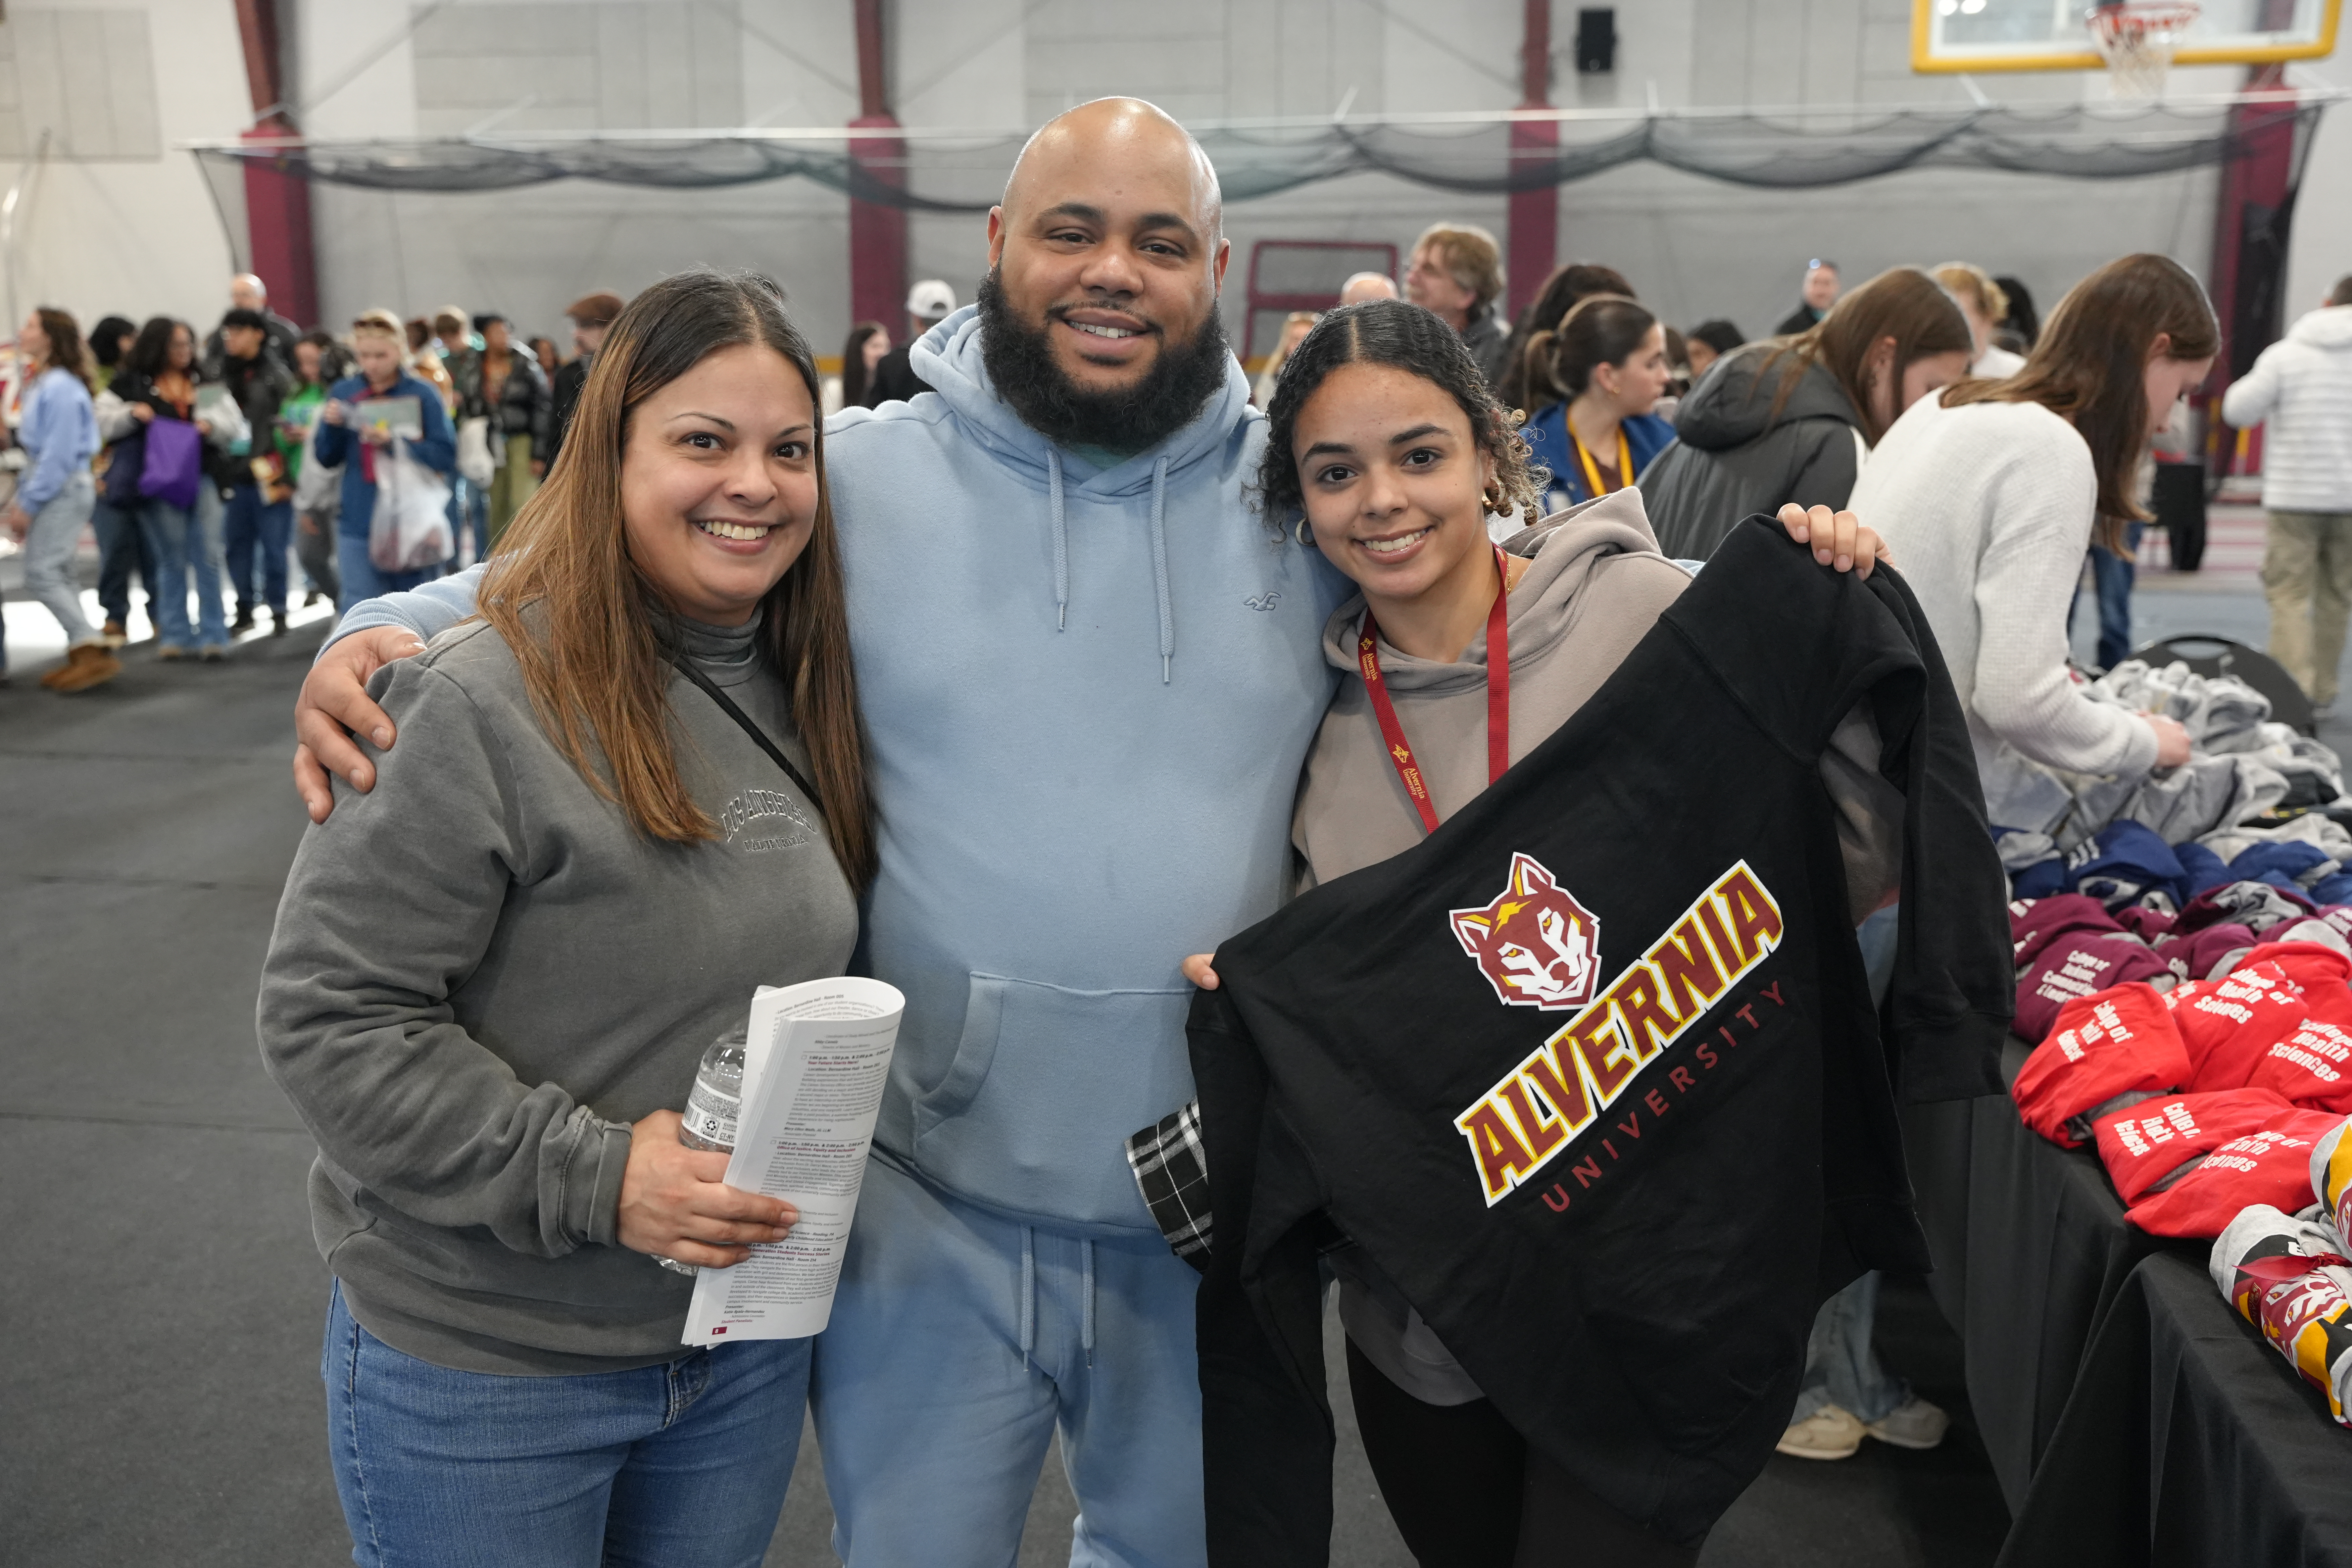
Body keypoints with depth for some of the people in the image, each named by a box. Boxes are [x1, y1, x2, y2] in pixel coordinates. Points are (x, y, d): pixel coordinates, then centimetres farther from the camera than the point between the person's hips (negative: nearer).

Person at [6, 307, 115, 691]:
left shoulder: (61, 389, -17)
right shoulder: (40, 384, 13)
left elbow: (59, 454, -20)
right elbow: (36, 447, 17)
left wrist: (30, 502, -17)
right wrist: (23, 497, 13)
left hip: (64, 488, -10)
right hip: (52, 488, 10)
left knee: (41, 573, -11)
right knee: (58, 574, 11)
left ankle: (93, 651, -10)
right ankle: (83, 652, 15)